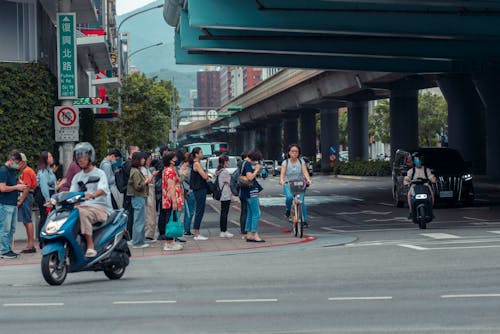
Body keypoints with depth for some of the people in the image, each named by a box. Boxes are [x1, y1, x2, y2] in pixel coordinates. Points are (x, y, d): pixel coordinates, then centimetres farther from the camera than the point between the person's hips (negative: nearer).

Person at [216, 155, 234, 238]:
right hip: (226, 195, -9)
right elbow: (228, 183, -12)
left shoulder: (218, 171, 12)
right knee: (224, 213, -6)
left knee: (223, 213, 12)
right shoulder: (225, 171, -15)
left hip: (222, 195, 9)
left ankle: (223, 231, 15)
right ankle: (224, 232, -5)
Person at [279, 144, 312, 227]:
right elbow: (282, 173, -10)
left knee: (301, 201, -16)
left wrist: (308, 179, -29)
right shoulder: (285, 162, 4)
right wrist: (281, 180, -32)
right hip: (288, 184, -1)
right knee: (289, 197, -31)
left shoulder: (301, 162, 6)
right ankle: (288, 210, 0)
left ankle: (304, 221, -5)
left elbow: (305, 171, -8)